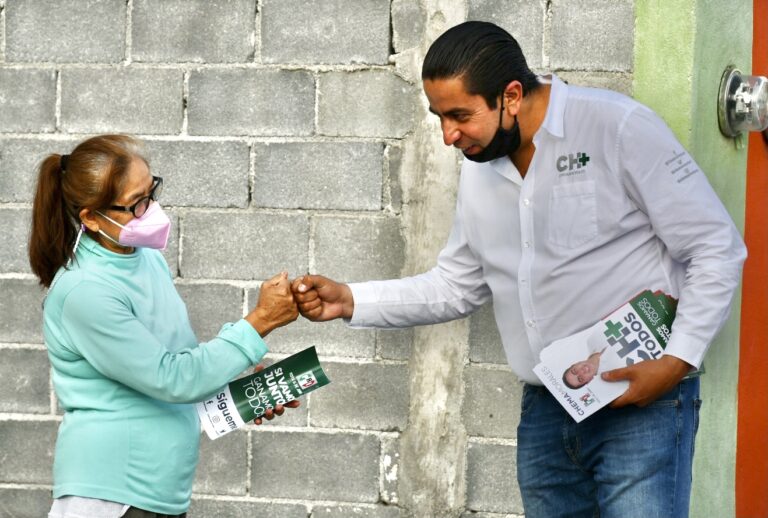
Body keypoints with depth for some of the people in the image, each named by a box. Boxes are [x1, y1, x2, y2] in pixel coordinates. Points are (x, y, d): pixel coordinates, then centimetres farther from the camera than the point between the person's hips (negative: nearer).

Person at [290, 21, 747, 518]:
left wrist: (678, 360, -18)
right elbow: (457, 285, 18)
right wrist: (350, 301, 6)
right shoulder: (479, 167, 9)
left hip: (641, 404, -6)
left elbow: (717, 248, -10)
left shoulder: (618, 127, -12)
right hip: (545, 411, 7)